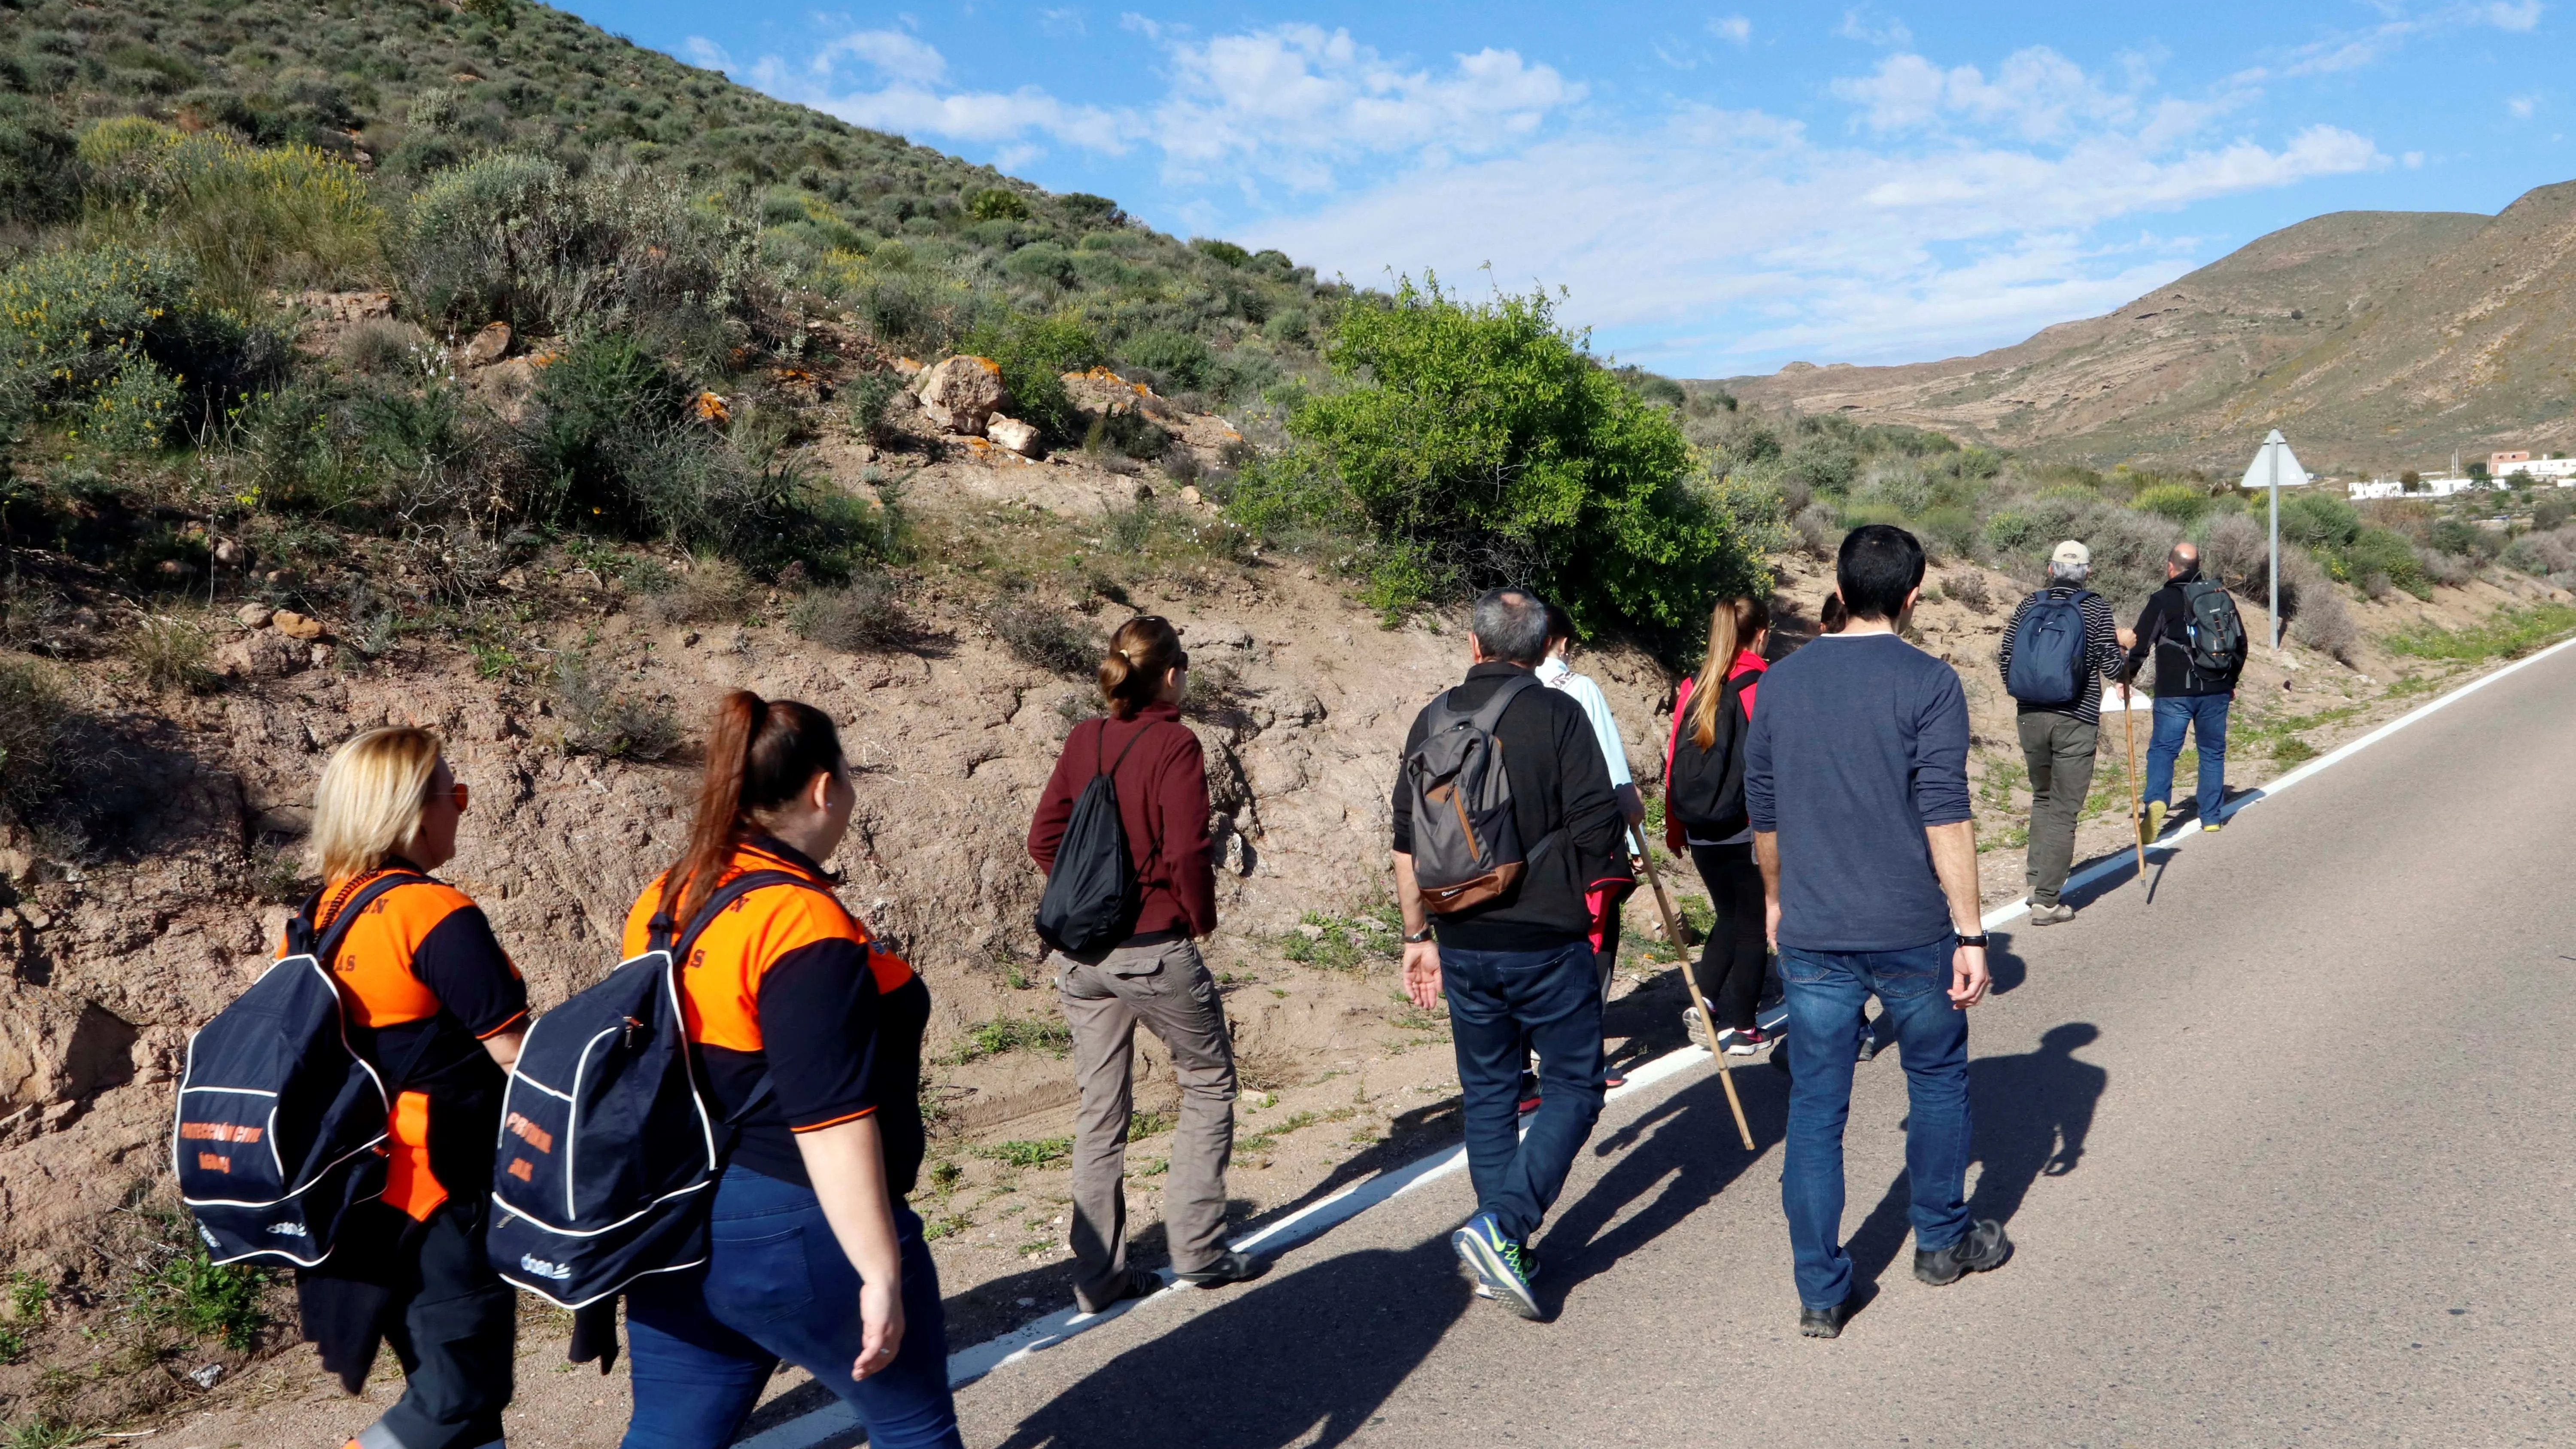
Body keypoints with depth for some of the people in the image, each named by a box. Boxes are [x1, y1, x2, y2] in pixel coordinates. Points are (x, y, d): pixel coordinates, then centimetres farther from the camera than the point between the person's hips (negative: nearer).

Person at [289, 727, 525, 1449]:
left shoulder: (320, 916, 6)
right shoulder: (438, 915, -19)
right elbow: (517, 1057, -18)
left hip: (360, 1193, 9)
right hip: (442, 1196, -9)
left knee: (443, 1379, 18)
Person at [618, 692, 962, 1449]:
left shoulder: (663, 902, 4)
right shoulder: (804, 922, -23)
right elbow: (830, 1122, -25)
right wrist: (880, 1271, -19)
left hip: (676, 1229, 8)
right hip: (799, 1237, -8)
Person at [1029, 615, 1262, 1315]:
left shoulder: (1084, 739, 4)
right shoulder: (1174, 743, -12)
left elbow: (1044, 839, 5)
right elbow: (1186, 853, -16)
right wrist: (1201, 917, 0)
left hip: (1081, 953, 6)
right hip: (1156, 950, -5)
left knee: (1101, 1111, 13)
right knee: (1209, 1085, 15)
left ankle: (1097, 1276, 19)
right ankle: (1197, 1248, 14)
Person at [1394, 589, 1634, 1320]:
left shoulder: (1433, 720, 5)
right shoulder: (1557, 714, -8)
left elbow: (1407, 842, 8)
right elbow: (1597, 826, -12)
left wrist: (1419, 935, 16)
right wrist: (1611, 878, 9)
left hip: (1464, 943, 5)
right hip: (1547, 939, -4)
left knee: (1487, 1093, 16)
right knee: (1572, 1088, 6)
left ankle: (1503, 1254, 21)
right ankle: (1502, 1227, -9)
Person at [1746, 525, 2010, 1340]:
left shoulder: (1782, 681, 4)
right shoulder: (1927, 683, -9)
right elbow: (1945, 817, -14)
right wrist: (1970, 934, -9)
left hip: (1811, 936, 3)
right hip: (1911, 933, -2)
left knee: (1815, 1108, 7)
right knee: (1937, 1080, 20)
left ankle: (1821, 1293, 10)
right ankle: (1942, 1242, 35)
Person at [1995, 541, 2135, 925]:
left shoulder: (2030, 605, 5)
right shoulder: (2096, 608, -3)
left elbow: (2005, 660, 6)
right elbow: (2112, 669, -5)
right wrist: (2122, 643, 16)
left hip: (2031, 716, 3)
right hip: (2077, 721, -3)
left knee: (2042, 796, 24)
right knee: (2064, 810, 1)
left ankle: (2036, 874, 22)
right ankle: (2046, 901, 1)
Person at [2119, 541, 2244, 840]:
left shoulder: (2162, 600, -6)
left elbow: (2140, 645, -7)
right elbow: (2240, 644, 17)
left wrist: (2124, 679, 5)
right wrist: (2231, 681, 27)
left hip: (2175, 693, -4)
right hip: (2216, 691, 4)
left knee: (2163, 748, -2)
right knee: (2213, 751, 12)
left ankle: (2156, 799, -26)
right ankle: (2211, 818, 14)